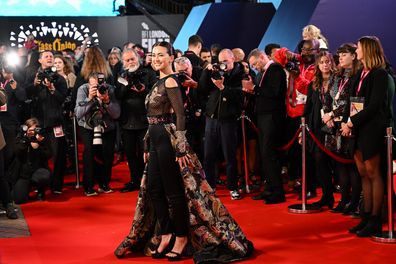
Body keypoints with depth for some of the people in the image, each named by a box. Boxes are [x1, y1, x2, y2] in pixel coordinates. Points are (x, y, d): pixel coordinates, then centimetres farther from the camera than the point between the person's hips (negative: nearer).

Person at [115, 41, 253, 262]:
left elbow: (180, 115, -18)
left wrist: (181, 148, -22)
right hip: (156, 140, 10)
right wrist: (148, 148, 19)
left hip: (168, 139, -9)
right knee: (153, 188, 9)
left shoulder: (170, 81, -12)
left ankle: (181, 238, 10)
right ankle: (165, 235, 19)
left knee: (174, 190, -2)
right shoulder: (160, 82, 16)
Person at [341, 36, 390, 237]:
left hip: (372, 129, -8)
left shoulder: (379, 74, -9)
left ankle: (375, 221, 5)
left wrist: (352, 122, -16)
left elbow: (374, 106, -16)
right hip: (358, 129, 8)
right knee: (363, 174, 10)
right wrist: (348, 122, -1)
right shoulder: (361, 73, 15)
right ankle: (366, 217, 17)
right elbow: (354, 102, 11)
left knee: (373, 174, -2)